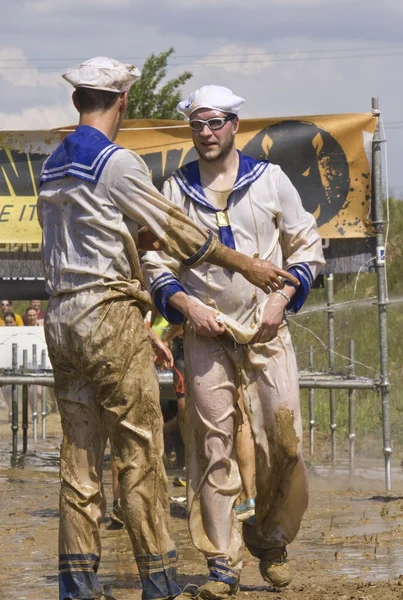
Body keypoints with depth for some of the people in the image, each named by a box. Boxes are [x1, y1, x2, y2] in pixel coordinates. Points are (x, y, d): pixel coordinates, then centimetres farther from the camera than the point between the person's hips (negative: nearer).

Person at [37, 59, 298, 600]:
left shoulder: (53, 165, 14)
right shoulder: (116, 162, -10)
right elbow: (175, 229, -4)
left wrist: (143, 239, 25)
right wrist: (246, 266, 5)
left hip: (60, 316, 8)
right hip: (108, 313, -8)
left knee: (79, 452, 8)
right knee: (140, 448, -3)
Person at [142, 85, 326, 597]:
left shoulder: (269, 180, 6)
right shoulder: (176, 189, 7)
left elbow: (306, 245, 10)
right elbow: (155, 260, 9)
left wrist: (282, 298, -4)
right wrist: (187, 305, -7)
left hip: (267, 329, 0)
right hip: (206, 332, 0)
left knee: (283, 438, -6)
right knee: (213, 445, -5)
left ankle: (270, 538, 18)